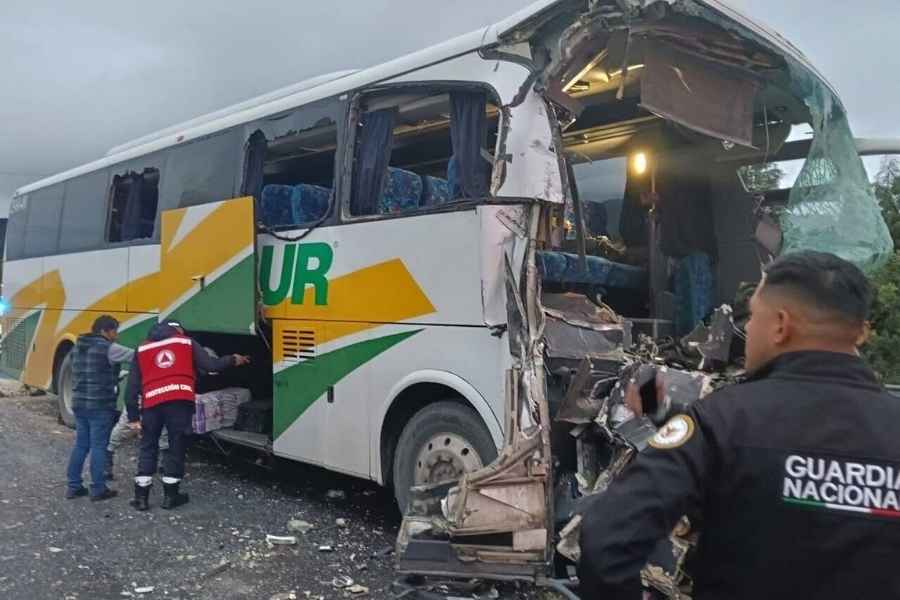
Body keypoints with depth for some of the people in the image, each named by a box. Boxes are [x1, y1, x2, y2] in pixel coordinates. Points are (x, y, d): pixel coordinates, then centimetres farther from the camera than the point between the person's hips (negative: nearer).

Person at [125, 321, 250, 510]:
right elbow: (211, 365, 5)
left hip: (152, 403, 2)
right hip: (180, 401, -2)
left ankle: (141, 496, 16)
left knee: (148, 447, 16)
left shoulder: (142, 349, 22)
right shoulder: (187, 343, 15)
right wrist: (233, 360, 22)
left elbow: (132, 386, 16)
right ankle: (170, 495, 15)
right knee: (176, 447, 9)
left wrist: (133, 416, 16)